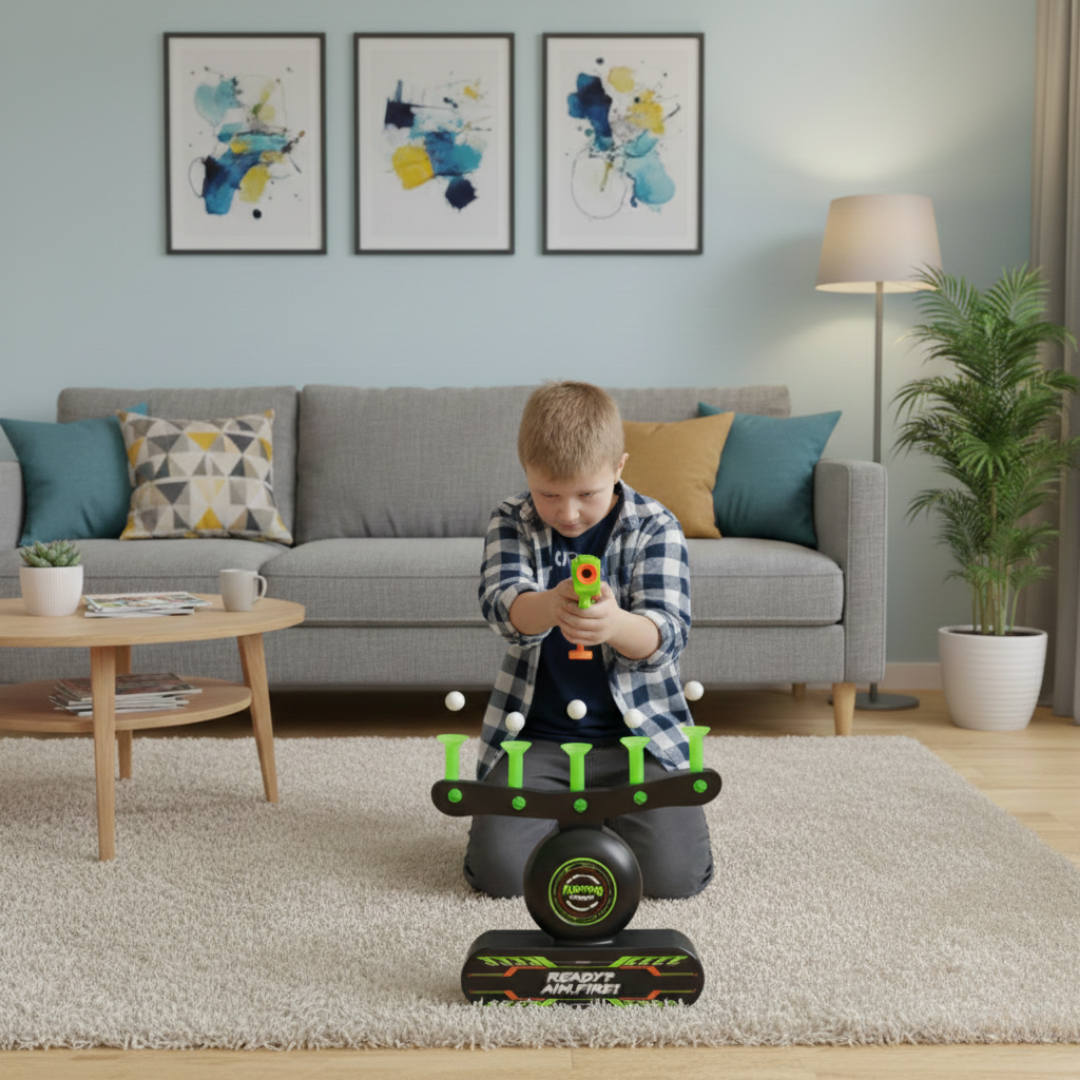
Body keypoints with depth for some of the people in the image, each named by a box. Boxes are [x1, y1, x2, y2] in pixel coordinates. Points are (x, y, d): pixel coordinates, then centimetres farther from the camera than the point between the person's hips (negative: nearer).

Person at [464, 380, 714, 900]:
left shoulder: (655, 527, -5)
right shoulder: (511, 523, -1)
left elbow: (668, 632, -17)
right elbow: (501, 603, -20)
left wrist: (616, 625, -42)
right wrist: (548, 607, -45)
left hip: (637, 735, -1)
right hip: (535, 737, 1)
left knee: (674, 872, -16)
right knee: (500, 869, -17)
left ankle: (602, 817, 18)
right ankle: (557, 816, 18)